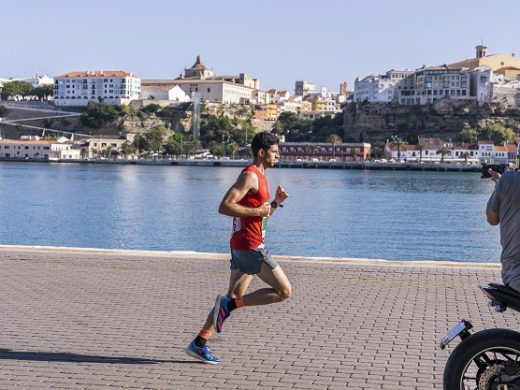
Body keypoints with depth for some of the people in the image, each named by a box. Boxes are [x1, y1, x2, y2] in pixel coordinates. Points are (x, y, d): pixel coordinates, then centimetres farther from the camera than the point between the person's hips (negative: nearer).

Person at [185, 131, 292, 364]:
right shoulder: (250, 176, -13)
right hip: (250, 246, -10)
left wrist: (275, 203, 9)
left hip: (242, 246, 10)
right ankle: (228, 305, -4)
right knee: (284, 291, -6)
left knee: (234, 297, 12)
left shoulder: (258, 177, 18)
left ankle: (199, 344, 13)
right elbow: (224, 206, -22)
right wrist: (257, 210, -19)